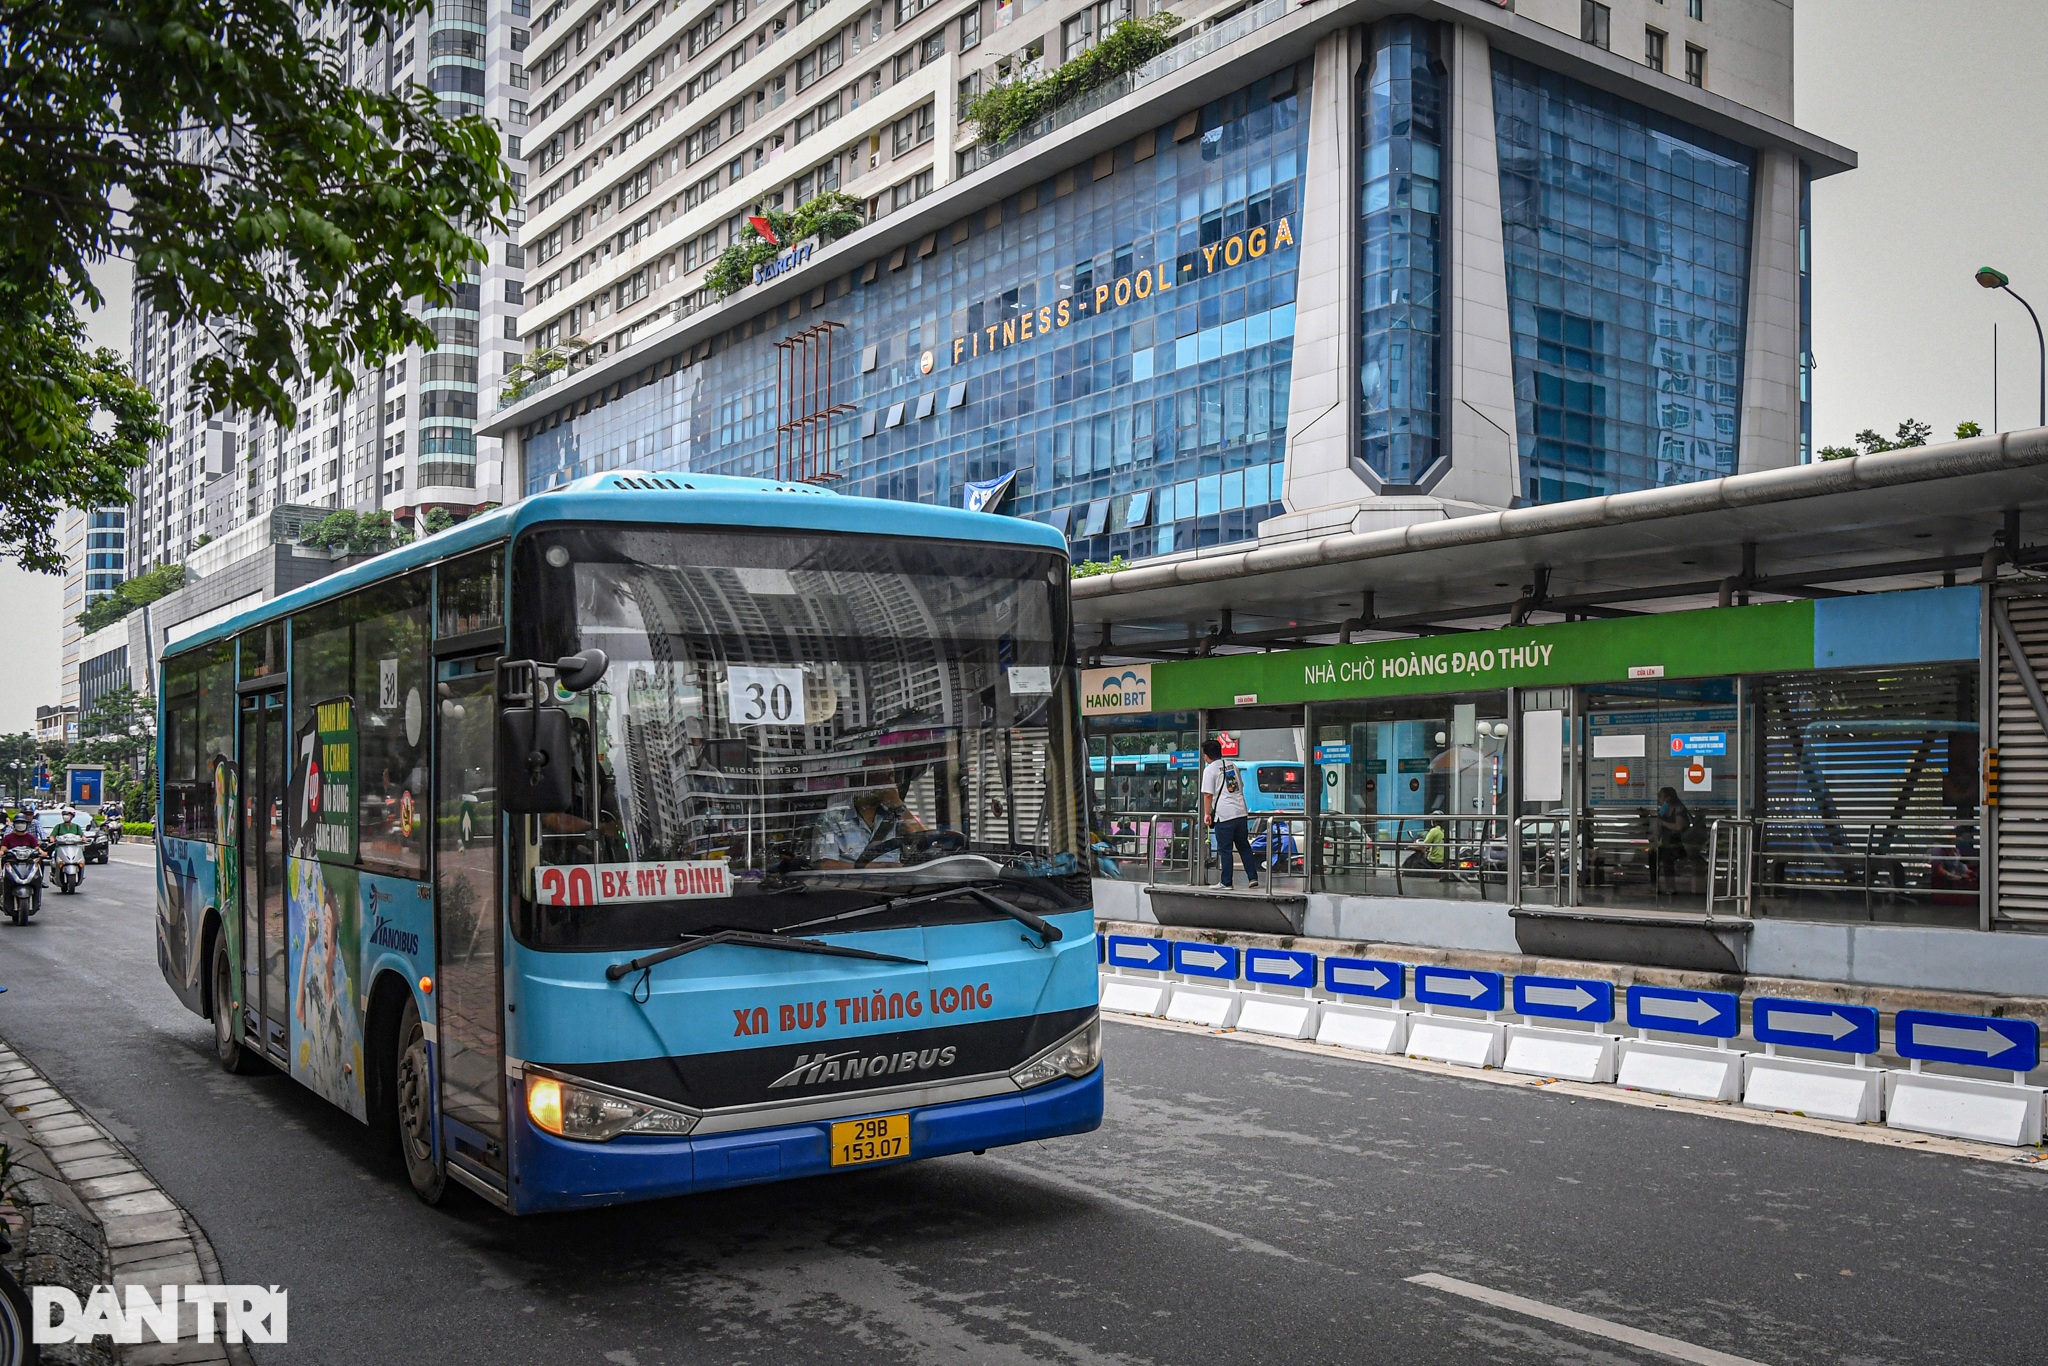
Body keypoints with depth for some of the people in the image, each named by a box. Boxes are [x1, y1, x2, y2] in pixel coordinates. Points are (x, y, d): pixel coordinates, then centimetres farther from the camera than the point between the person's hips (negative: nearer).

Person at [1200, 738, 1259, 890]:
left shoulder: (1210, 769, -5)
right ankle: (1253, 878, 8)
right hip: (1241, 812, 6)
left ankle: (1226, 883, 3)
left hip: (1224, 815, -6)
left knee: (1225, 849, 1)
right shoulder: (1232, 765, 15)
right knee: (1244, 846, 13)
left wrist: (1207, 814, -3)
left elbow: (1208, 794, -10)